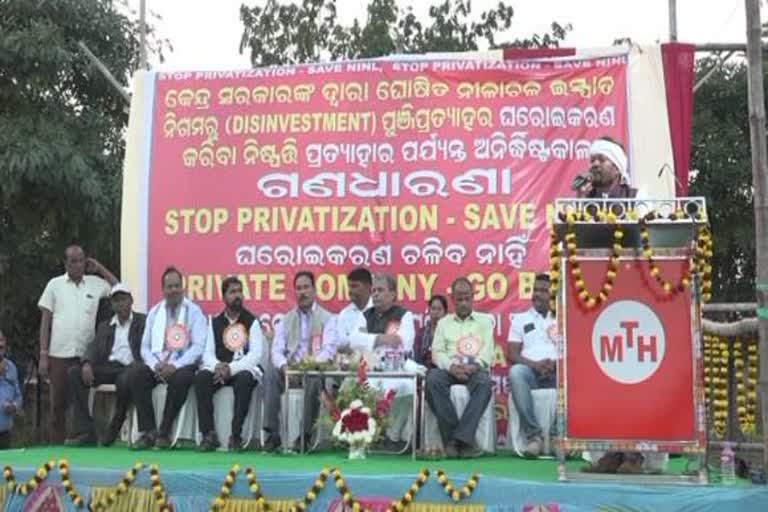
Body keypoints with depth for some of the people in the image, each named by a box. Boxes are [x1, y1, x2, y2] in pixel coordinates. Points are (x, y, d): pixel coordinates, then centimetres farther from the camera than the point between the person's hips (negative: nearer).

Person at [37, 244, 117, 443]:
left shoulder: (95, 283, 8)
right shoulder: (55, 284, 4)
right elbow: (45, 321, 4)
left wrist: (100, 269, 7)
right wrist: (43, 355, -2)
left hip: (85, 355, 1)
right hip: (59, 355, -1)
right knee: (58, 403, 4)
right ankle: (57, 445, 10)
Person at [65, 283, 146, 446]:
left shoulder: (143, 322, 11)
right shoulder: (105, 326, 24)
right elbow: (94, 347, 12)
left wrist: (137, 363, -21)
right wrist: (87, 363, -12)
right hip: (108, 367, 5)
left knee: (125, 379, -40)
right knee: (74, 372, -19)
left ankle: (115, 428, -16)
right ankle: (85, 431, -22)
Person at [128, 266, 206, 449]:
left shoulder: (194, 311, 2)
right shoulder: (154, 312, 14)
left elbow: (198, 346, -7)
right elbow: (145, 347, 10)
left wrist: (175, 365, -20)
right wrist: (155, 364, -11)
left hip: (183, 364, -4)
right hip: (157, 363, 4)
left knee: (180, 379, -36)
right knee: (135, 375, -25)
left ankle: (164, 432, -23)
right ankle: (148, 431, -22)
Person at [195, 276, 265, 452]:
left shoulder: (252, 321, 2)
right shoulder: (215, 322, 13)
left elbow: (256, 354, -9)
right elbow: (208, 352, 6)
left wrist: (232, 368, -22)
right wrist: (217, 366, -18)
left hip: (244, 368, -3)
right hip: (219, 369, 3)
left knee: (244, 380, -37)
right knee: (201, 378, -28)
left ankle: (236, 435, -29)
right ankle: (209, 434, -24)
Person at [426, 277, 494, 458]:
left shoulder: (485, 320, 21)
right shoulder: (444, 322, 24)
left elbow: (488, 352, 8)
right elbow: (437, 352, 10)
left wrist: (474, 365, -15)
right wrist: (452, 366, -12)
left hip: (475, 369, -1)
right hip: (450, 368, 1)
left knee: (484, 382, -38)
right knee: (433, 379, -35)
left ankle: (462, 438, -41)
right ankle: (451, 438, -34)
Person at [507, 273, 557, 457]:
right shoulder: (520, 319, 19)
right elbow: (512, 354, 8)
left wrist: (556, 363, -15)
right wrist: (534, 364, -12)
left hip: (557, 371, 0)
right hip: (530, 371, 0)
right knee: (515, 372, -37)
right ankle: (534, 435, -38)